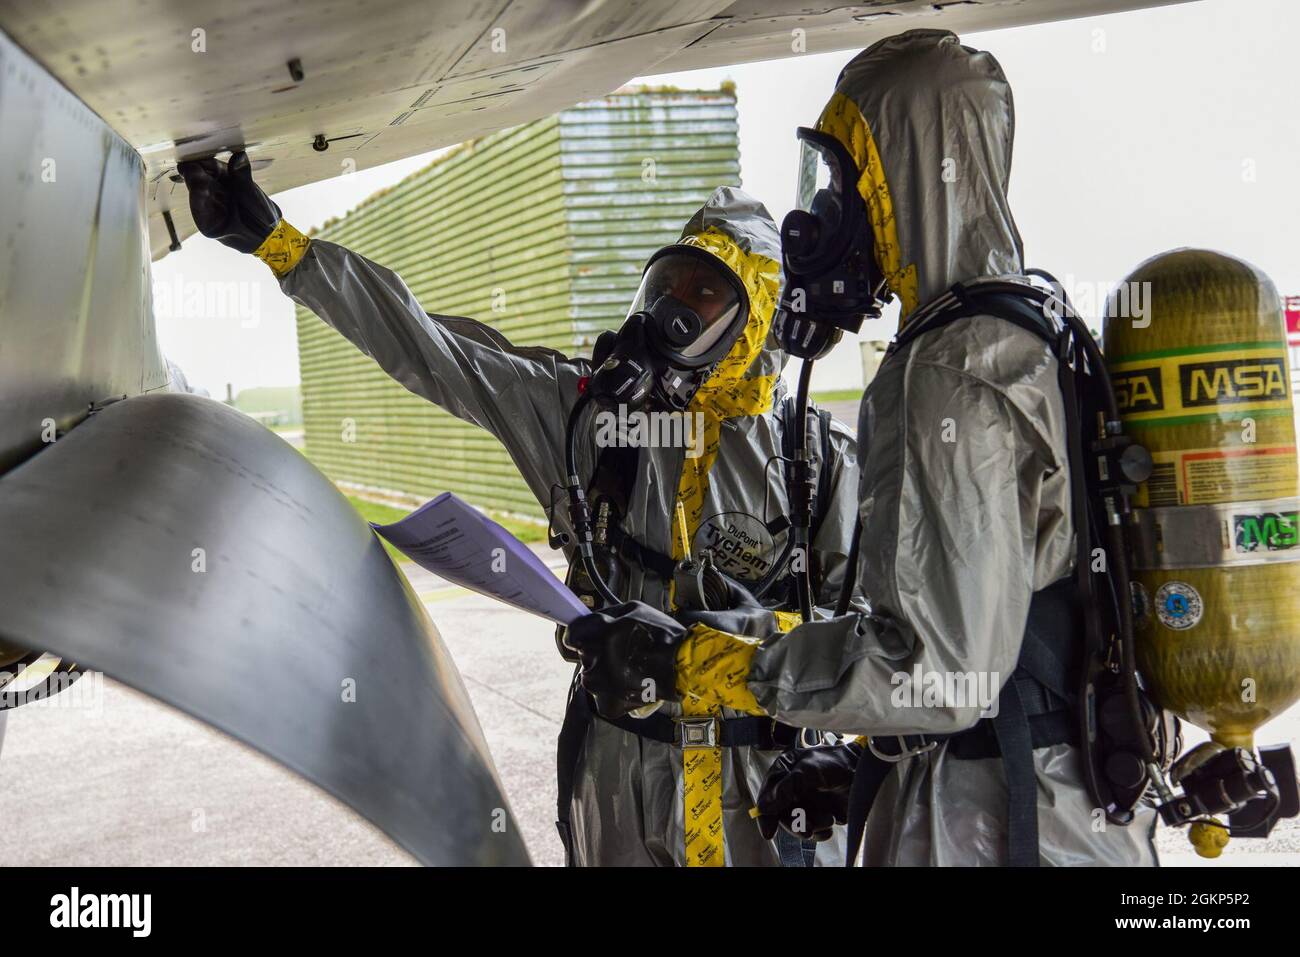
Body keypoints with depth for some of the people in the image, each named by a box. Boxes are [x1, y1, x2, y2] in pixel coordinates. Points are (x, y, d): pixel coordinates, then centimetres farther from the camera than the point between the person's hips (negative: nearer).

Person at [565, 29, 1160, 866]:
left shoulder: (954, 374, -23)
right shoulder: (1037, 335, 9)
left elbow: (942, 670, -27)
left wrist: (696, 658, -19)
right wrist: (867, 762, 16)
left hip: (995, 819, -9)